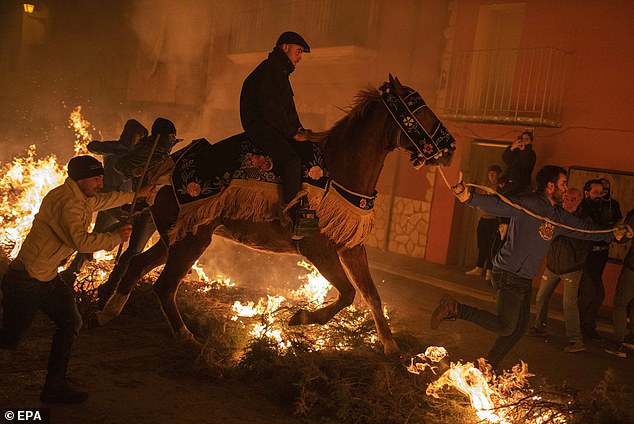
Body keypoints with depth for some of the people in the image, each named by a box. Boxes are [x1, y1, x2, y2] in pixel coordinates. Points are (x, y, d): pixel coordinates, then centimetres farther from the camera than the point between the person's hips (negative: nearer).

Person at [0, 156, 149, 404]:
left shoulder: (83, 199, 8)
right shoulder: (67, 202, -23)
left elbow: (106, 200, 29)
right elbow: (80, 241, -34)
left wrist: (138, 194, 37)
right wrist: (116, 237, -21)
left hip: (49, 279, 10)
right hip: (26, 279, -10)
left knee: (71, 323, 4)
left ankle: (54, 387, 12)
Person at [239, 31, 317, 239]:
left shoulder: (281, 72, 24)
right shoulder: (268, 69, -9)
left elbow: (288, 106, 25)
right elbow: (267, 107, -19)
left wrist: (299, 129, 8)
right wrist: (293, 133, -17)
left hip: (276, 129, 11)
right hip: (260, 127, -11)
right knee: (292, 160, -30)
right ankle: (295, 222, -27)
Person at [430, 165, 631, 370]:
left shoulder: (559, 216, 13)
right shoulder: (528, 204, -15)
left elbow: (585, 229, 26)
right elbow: (497, 205, -27)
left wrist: (614, 233, 26)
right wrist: (468, 196, -42)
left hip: (525, 280, 9)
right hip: (509, 276, -9)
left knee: (520, 327, 12)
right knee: (505, 327, -10)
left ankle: (489, 365, 25)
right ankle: (455, 308, -3)